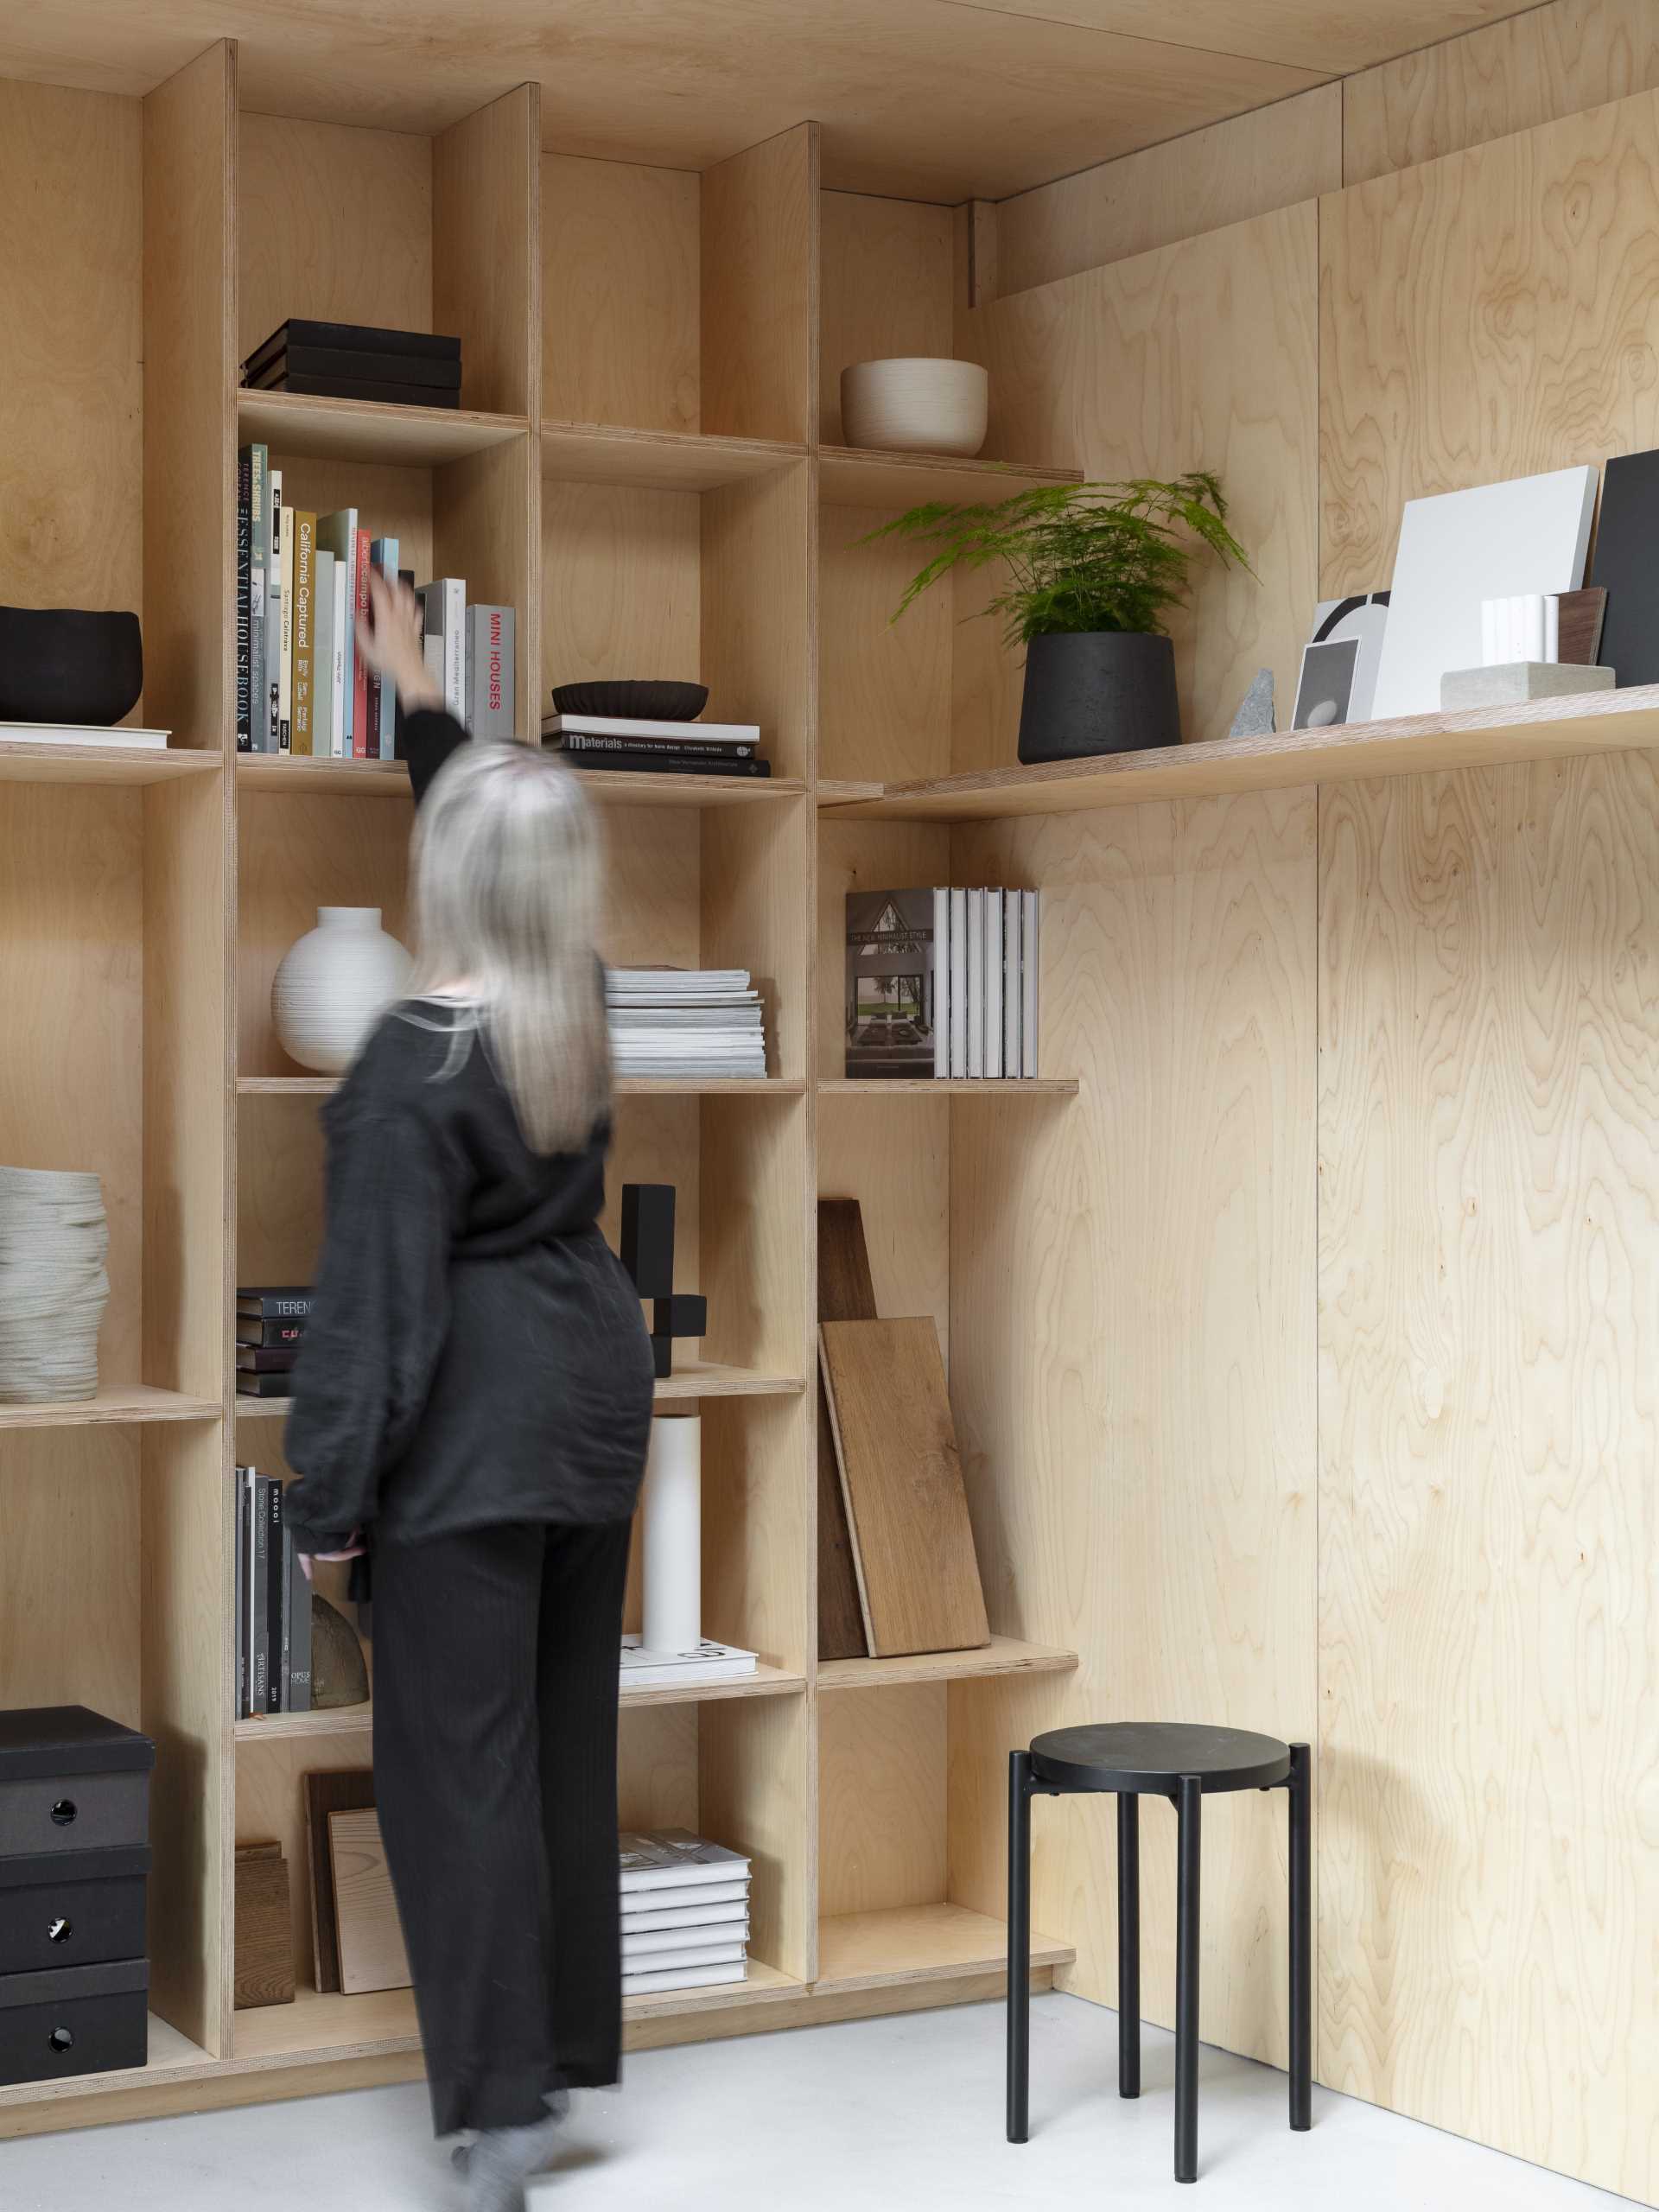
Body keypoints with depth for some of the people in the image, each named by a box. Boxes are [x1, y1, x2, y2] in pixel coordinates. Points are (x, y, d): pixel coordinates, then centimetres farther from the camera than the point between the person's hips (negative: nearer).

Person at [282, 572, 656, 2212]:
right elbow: (508, 819, 21)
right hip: (597, 1379, 8)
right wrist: (419, 697, 32)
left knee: (459, 1752, -1)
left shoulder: (414, 1063, -19)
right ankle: (574, 2048, 26)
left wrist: (328, 1493, -10)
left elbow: (379, 1294, -17)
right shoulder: (582, 1005, 1)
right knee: (570, 1731, 15)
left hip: (475, 1421, -7)